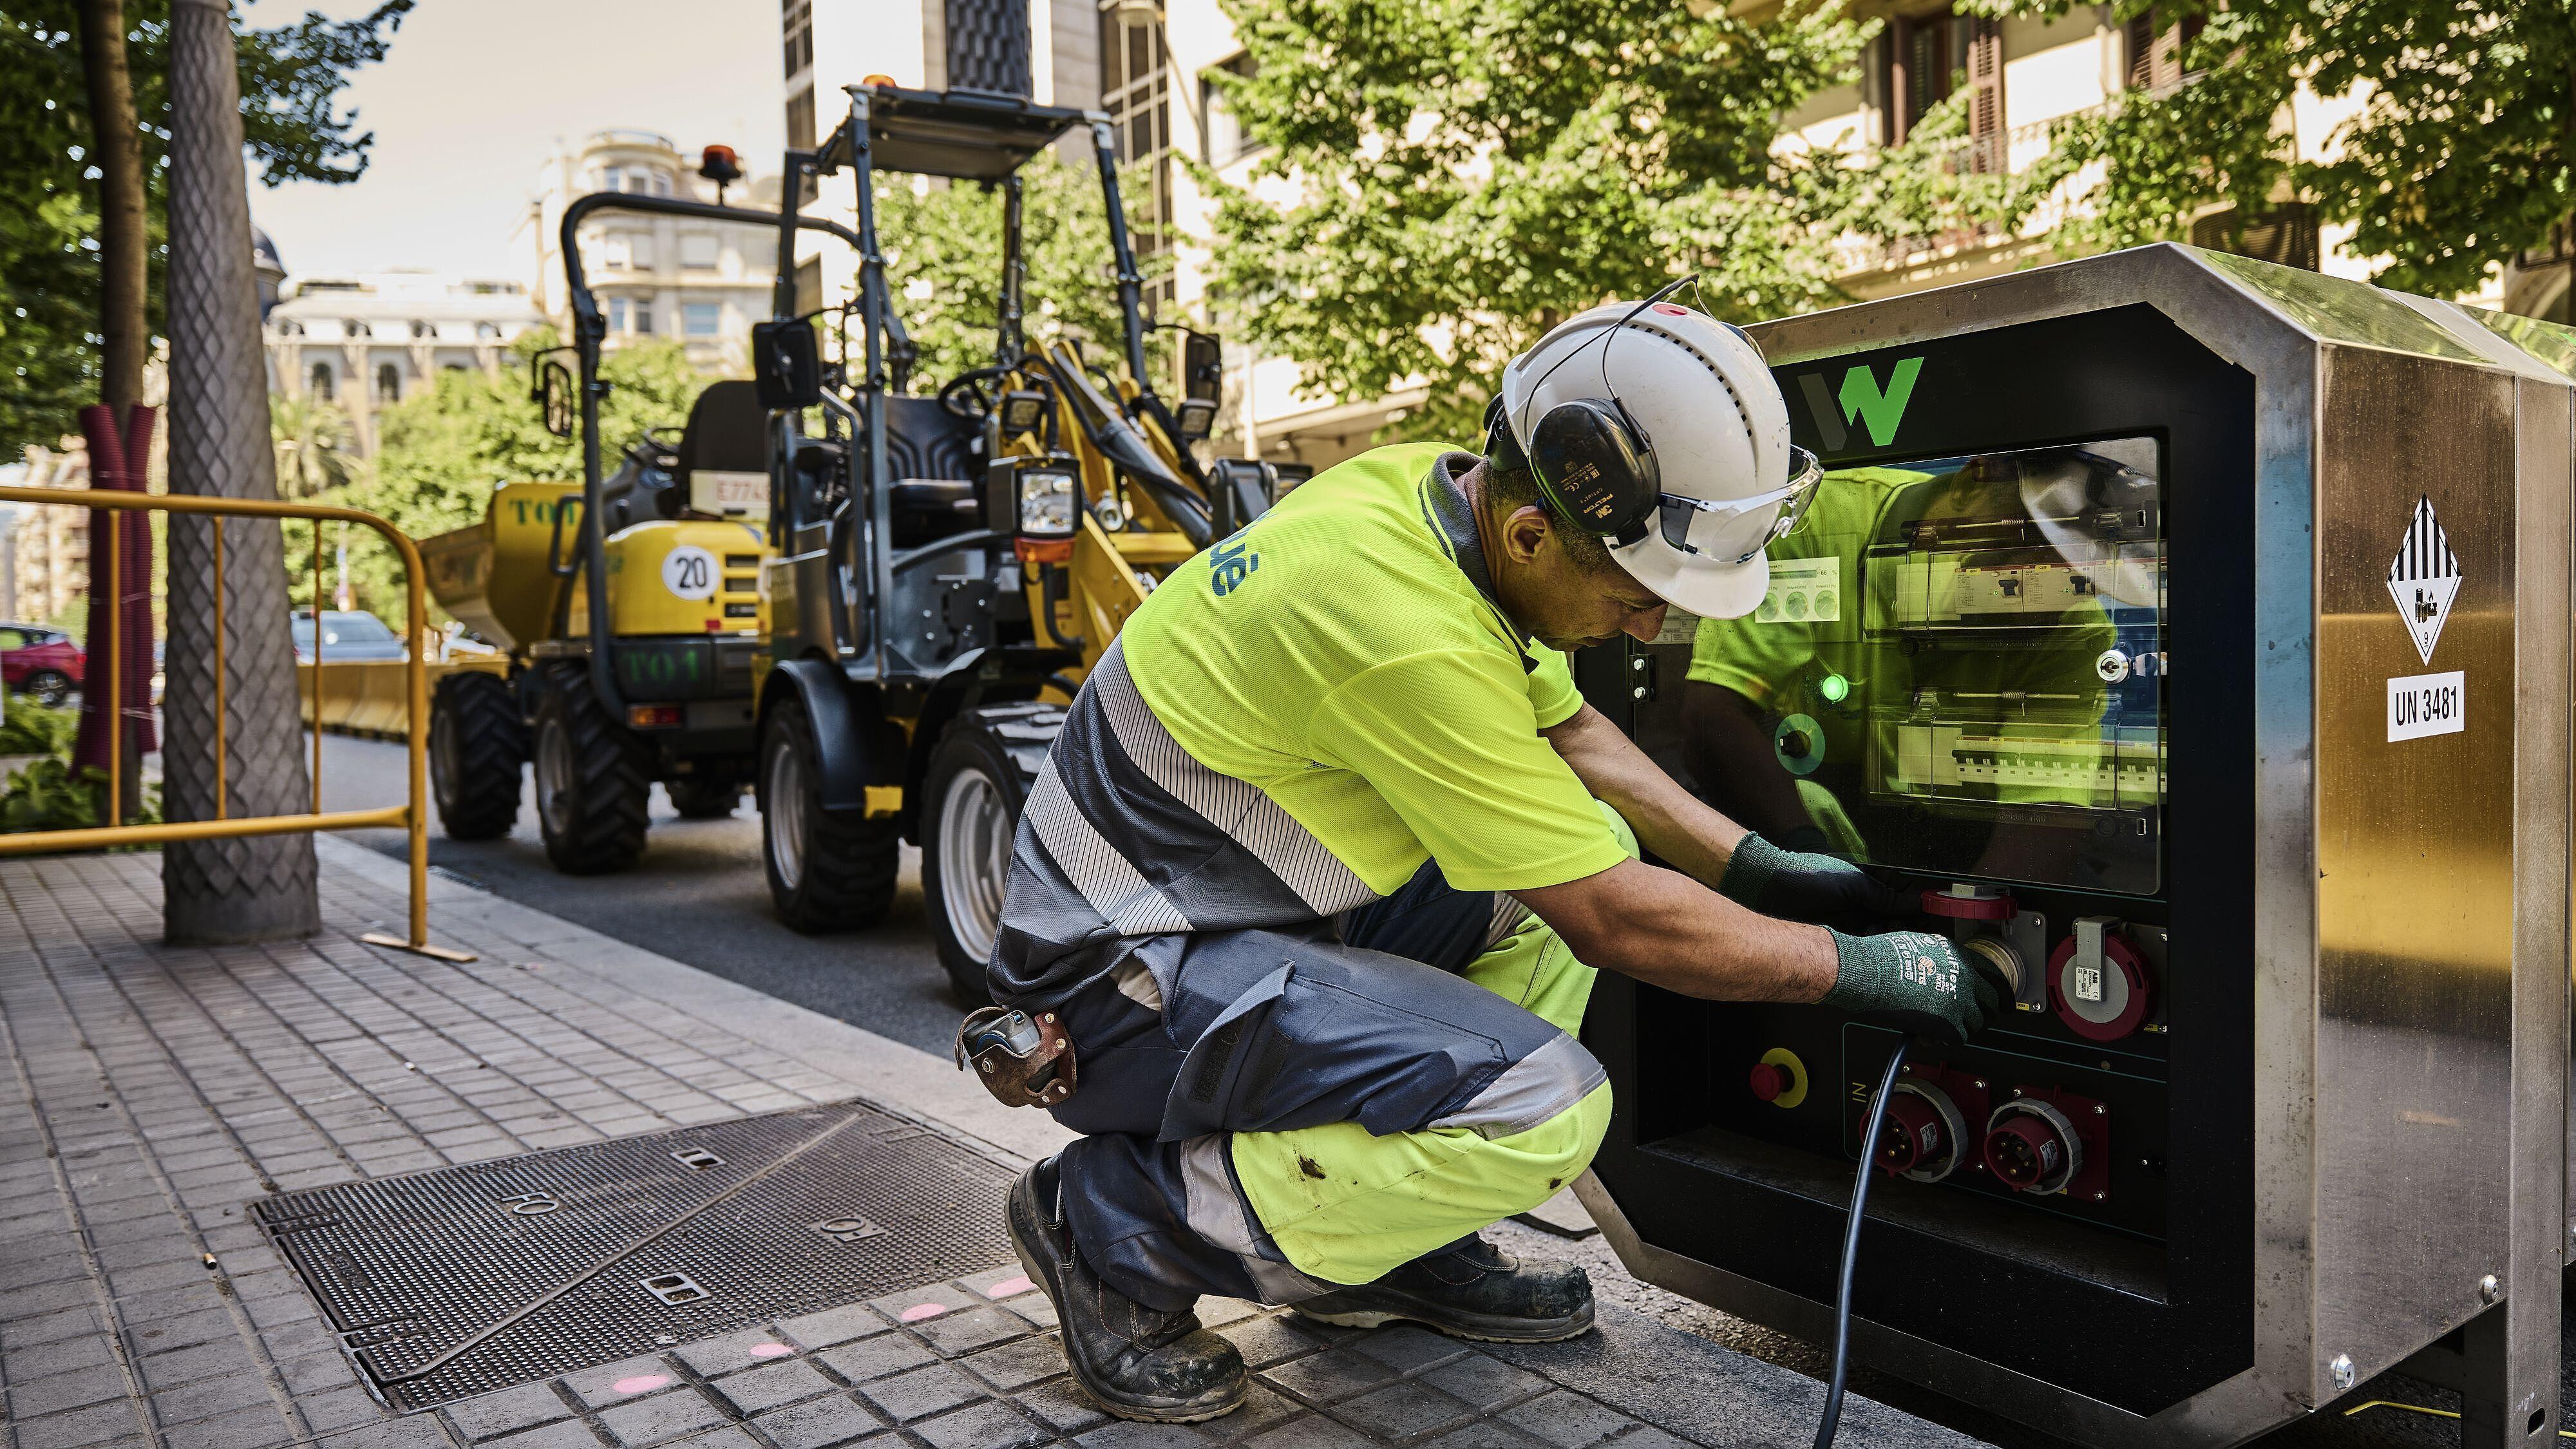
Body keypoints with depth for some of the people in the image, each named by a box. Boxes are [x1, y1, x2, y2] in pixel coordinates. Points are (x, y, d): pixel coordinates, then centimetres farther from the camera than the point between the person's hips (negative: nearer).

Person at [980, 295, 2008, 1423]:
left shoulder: (1440, 488, -3)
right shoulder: (1411, 630, -30)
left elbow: (1571, 732, 15)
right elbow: (1613, 923, -20)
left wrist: (1758, 867, 9)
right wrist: (1863, 969, -8)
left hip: (1256, 900, 10)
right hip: (1123, 978, -10)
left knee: (1590, 840, 8)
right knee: (1548, 1108, -24)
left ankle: (1393, 1247, 12)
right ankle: (1116, 1221, -6)